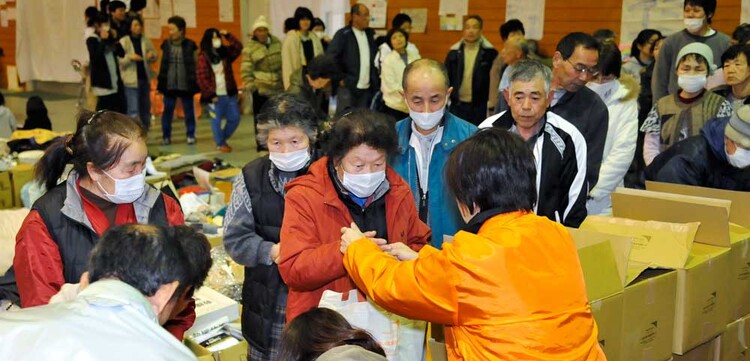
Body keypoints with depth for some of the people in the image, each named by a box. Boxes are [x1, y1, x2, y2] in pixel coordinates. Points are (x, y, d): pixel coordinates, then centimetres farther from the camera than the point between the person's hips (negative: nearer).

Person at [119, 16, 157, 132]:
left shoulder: (146, 40, 6)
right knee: (133, 110, -8)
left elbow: (155, 56, 13)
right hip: (131, 80, -5)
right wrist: (130, 57, -24)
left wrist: (152, 55, -9)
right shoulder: (123, 41, -6)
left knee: (145, 108, 15)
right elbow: (119, 61, -8)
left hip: (145, 78, 5)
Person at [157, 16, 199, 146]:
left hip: (186, 85, -2)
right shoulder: (166, 44, 5)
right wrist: (160, 83, 6)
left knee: (189, 111, 7)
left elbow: (195, 66, -1)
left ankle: (191, 135, 17)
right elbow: (163, 65, 9)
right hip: (169, 85, 2)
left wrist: (195, 83, -6)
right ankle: (166, 136, 14)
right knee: (167, 110, 5)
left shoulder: (190, 45, -4)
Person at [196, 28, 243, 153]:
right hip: (215, 95, -5)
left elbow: (239, 47, -2)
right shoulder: (203, 57, -6)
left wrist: (228, 36, -10)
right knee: (216, 120, 1)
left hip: (228, 93, 5)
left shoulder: (225, 53, 8)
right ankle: (220, 144, 15)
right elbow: (201, 77, -10)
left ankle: (222, 139, 27)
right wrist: (210, 94, -13)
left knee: (235, 118, 8)